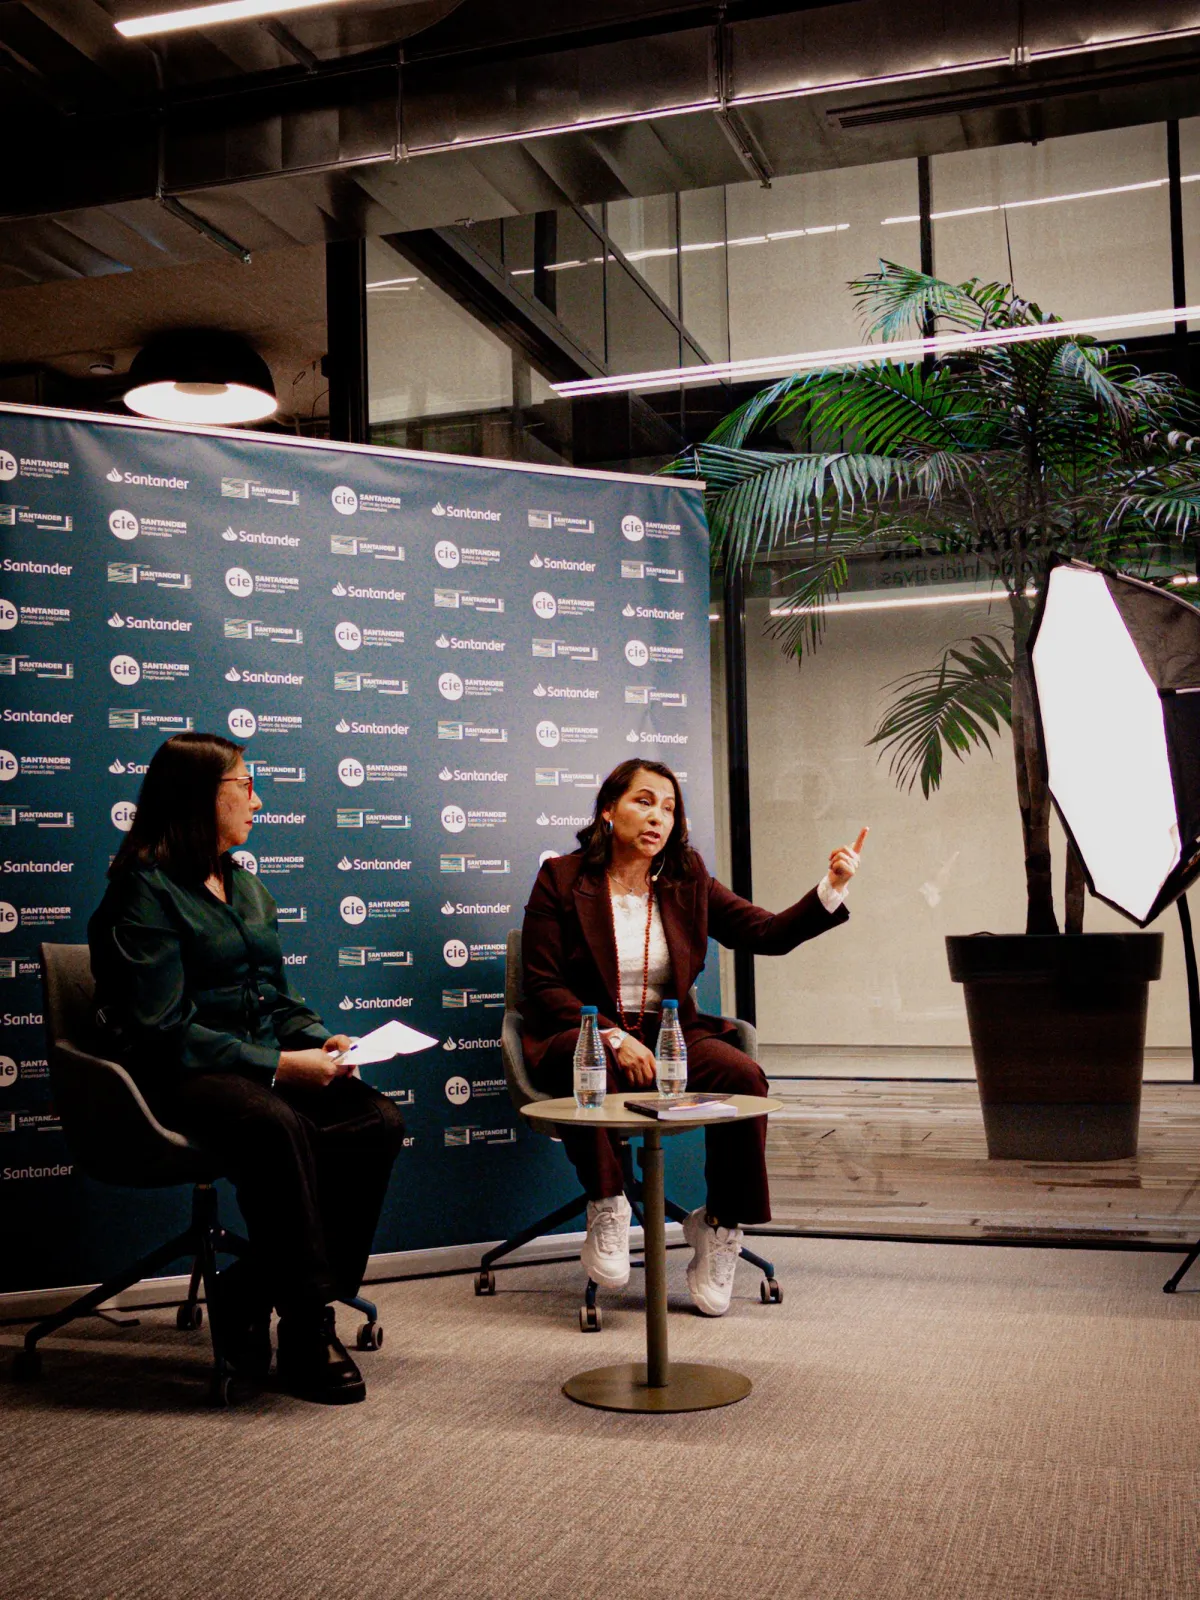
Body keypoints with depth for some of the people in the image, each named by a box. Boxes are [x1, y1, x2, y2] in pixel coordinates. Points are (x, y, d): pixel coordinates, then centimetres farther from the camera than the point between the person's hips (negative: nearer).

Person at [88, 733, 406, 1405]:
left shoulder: (246, 886, 19)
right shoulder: (144, 890, -6)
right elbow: (163, 1032, -15)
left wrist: (322, 1041, 0)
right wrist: (280, 1065, -20)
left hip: (263, 1066, 7)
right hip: (178, 1079, -7)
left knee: (378, 1120, -20)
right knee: (279, 1127, -37)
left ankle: (254, 1292, -10)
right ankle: (309, 1333, -25)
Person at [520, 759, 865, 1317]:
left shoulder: (687, 881, 8)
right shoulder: (562, 879, -2)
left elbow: (769, 933, 1)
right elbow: (543, 985, -6)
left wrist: (831, 889, -15)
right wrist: (613, 1038, -19)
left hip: (669, 1032, 3)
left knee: (743, 1075, -25)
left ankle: (720, 1227, -8)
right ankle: (605, 1210, -16)